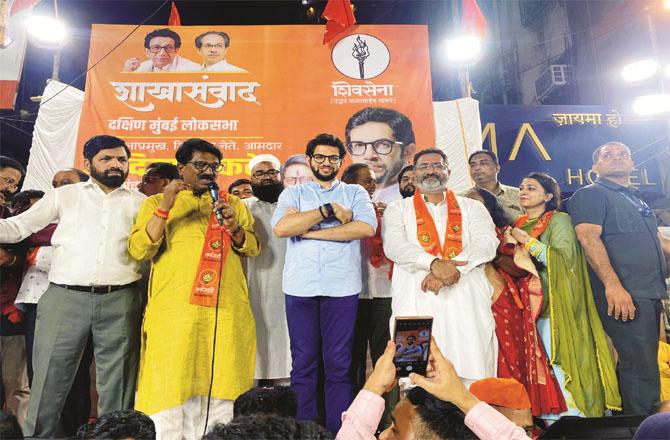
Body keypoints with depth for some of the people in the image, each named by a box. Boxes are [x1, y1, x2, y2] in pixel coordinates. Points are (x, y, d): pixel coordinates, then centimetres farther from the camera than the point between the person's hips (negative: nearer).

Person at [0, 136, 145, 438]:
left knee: (117, 384, 8)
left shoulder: (139, 202, 10)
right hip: (65, 298, 0)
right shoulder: (65, 196, 10)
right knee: (49, 377, 6)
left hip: (119, 301, 0)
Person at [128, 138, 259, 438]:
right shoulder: (156, 202, 11)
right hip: (174, 308, -2)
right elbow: (138, 251, -1)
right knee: (171, 385, 2)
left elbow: (253, 248, 11)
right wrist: (164, 208, -12)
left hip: (226, 309, 2)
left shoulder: (233, 203, 17)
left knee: (219, 384, 7)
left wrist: (234, 226, -8)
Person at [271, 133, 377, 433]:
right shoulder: (293, 193, 13)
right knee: (303, 362, 7)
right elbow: (280, 228, -7)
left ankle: (337, 430, 17)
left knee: (339, 364, 5)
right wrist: (329, 210, -10)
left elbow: (366, 228, -9)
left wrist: (308, 230, -9)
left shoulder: (355, 192, 11)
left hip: (342, 287, 0)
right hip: (300, 286, 1)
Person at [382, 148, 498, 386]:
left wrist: (453, 269, -15)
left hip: (466, 302, 1)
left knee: (470, 372, -3)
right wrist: (434, 263, -19)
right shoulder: (398, 209, 16)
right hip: (416, 301, -1)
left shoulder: (472, 207, 19)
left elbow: (486, 243, 1)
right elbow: (393, 245, -3)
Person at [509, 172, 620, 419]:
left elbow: (563, 259, -15)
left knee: (559, 367, -7)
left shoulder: (558, 220, 0)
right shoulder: (517, 225, 16)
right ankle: (550, 420, 15)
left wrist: (527, 240, -12)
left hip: (554, 307, -5)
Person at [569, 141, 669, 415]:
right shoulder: (590, 194, -3)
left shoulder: (638, 200, 24)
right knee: (641, 370, -10)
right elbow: (588, 237, -17)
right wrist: (612, 284, -26)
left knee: (645, 366, 13)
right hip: (622, 294, -9)